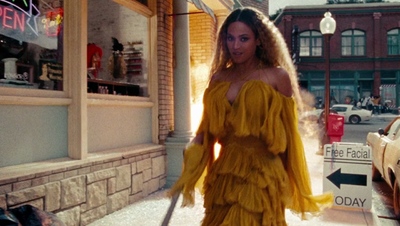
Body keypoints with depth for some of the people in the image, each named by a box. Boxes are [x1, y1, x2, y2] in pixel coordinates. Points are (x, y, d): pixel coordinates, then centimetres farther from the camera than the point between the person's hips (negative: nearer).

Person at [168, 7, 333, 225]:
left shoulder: (277, 77, -4)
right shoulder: (218, 78, 6)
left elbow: (287, 135, -1)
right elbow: (206, 129, 7)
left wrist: (289, 183, 2)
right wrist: (189, 172, -3)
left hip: (260, 176, -4)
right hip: (223, 176, 4)